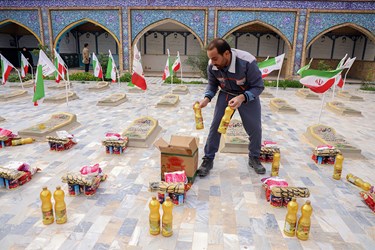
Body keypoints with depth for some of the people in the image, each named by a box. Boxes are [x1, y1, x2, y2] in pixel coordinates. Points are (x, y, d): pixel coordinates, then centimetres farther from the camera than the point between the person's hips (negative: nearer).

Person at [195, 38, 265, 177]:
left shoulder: (247, 62, -35)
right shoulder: (212, 66, -22)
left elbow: (258, 86, -26)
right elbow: (212, 84, -3)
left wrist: (242, 97, -44)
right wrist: (207, 98, -22)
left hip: (248, 95, -2)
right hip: (226, 94, 2)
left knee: (255, 128, 1)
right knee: (216, 125, -5)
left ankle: (254, 158, 25)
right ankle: (208, 160, 8)